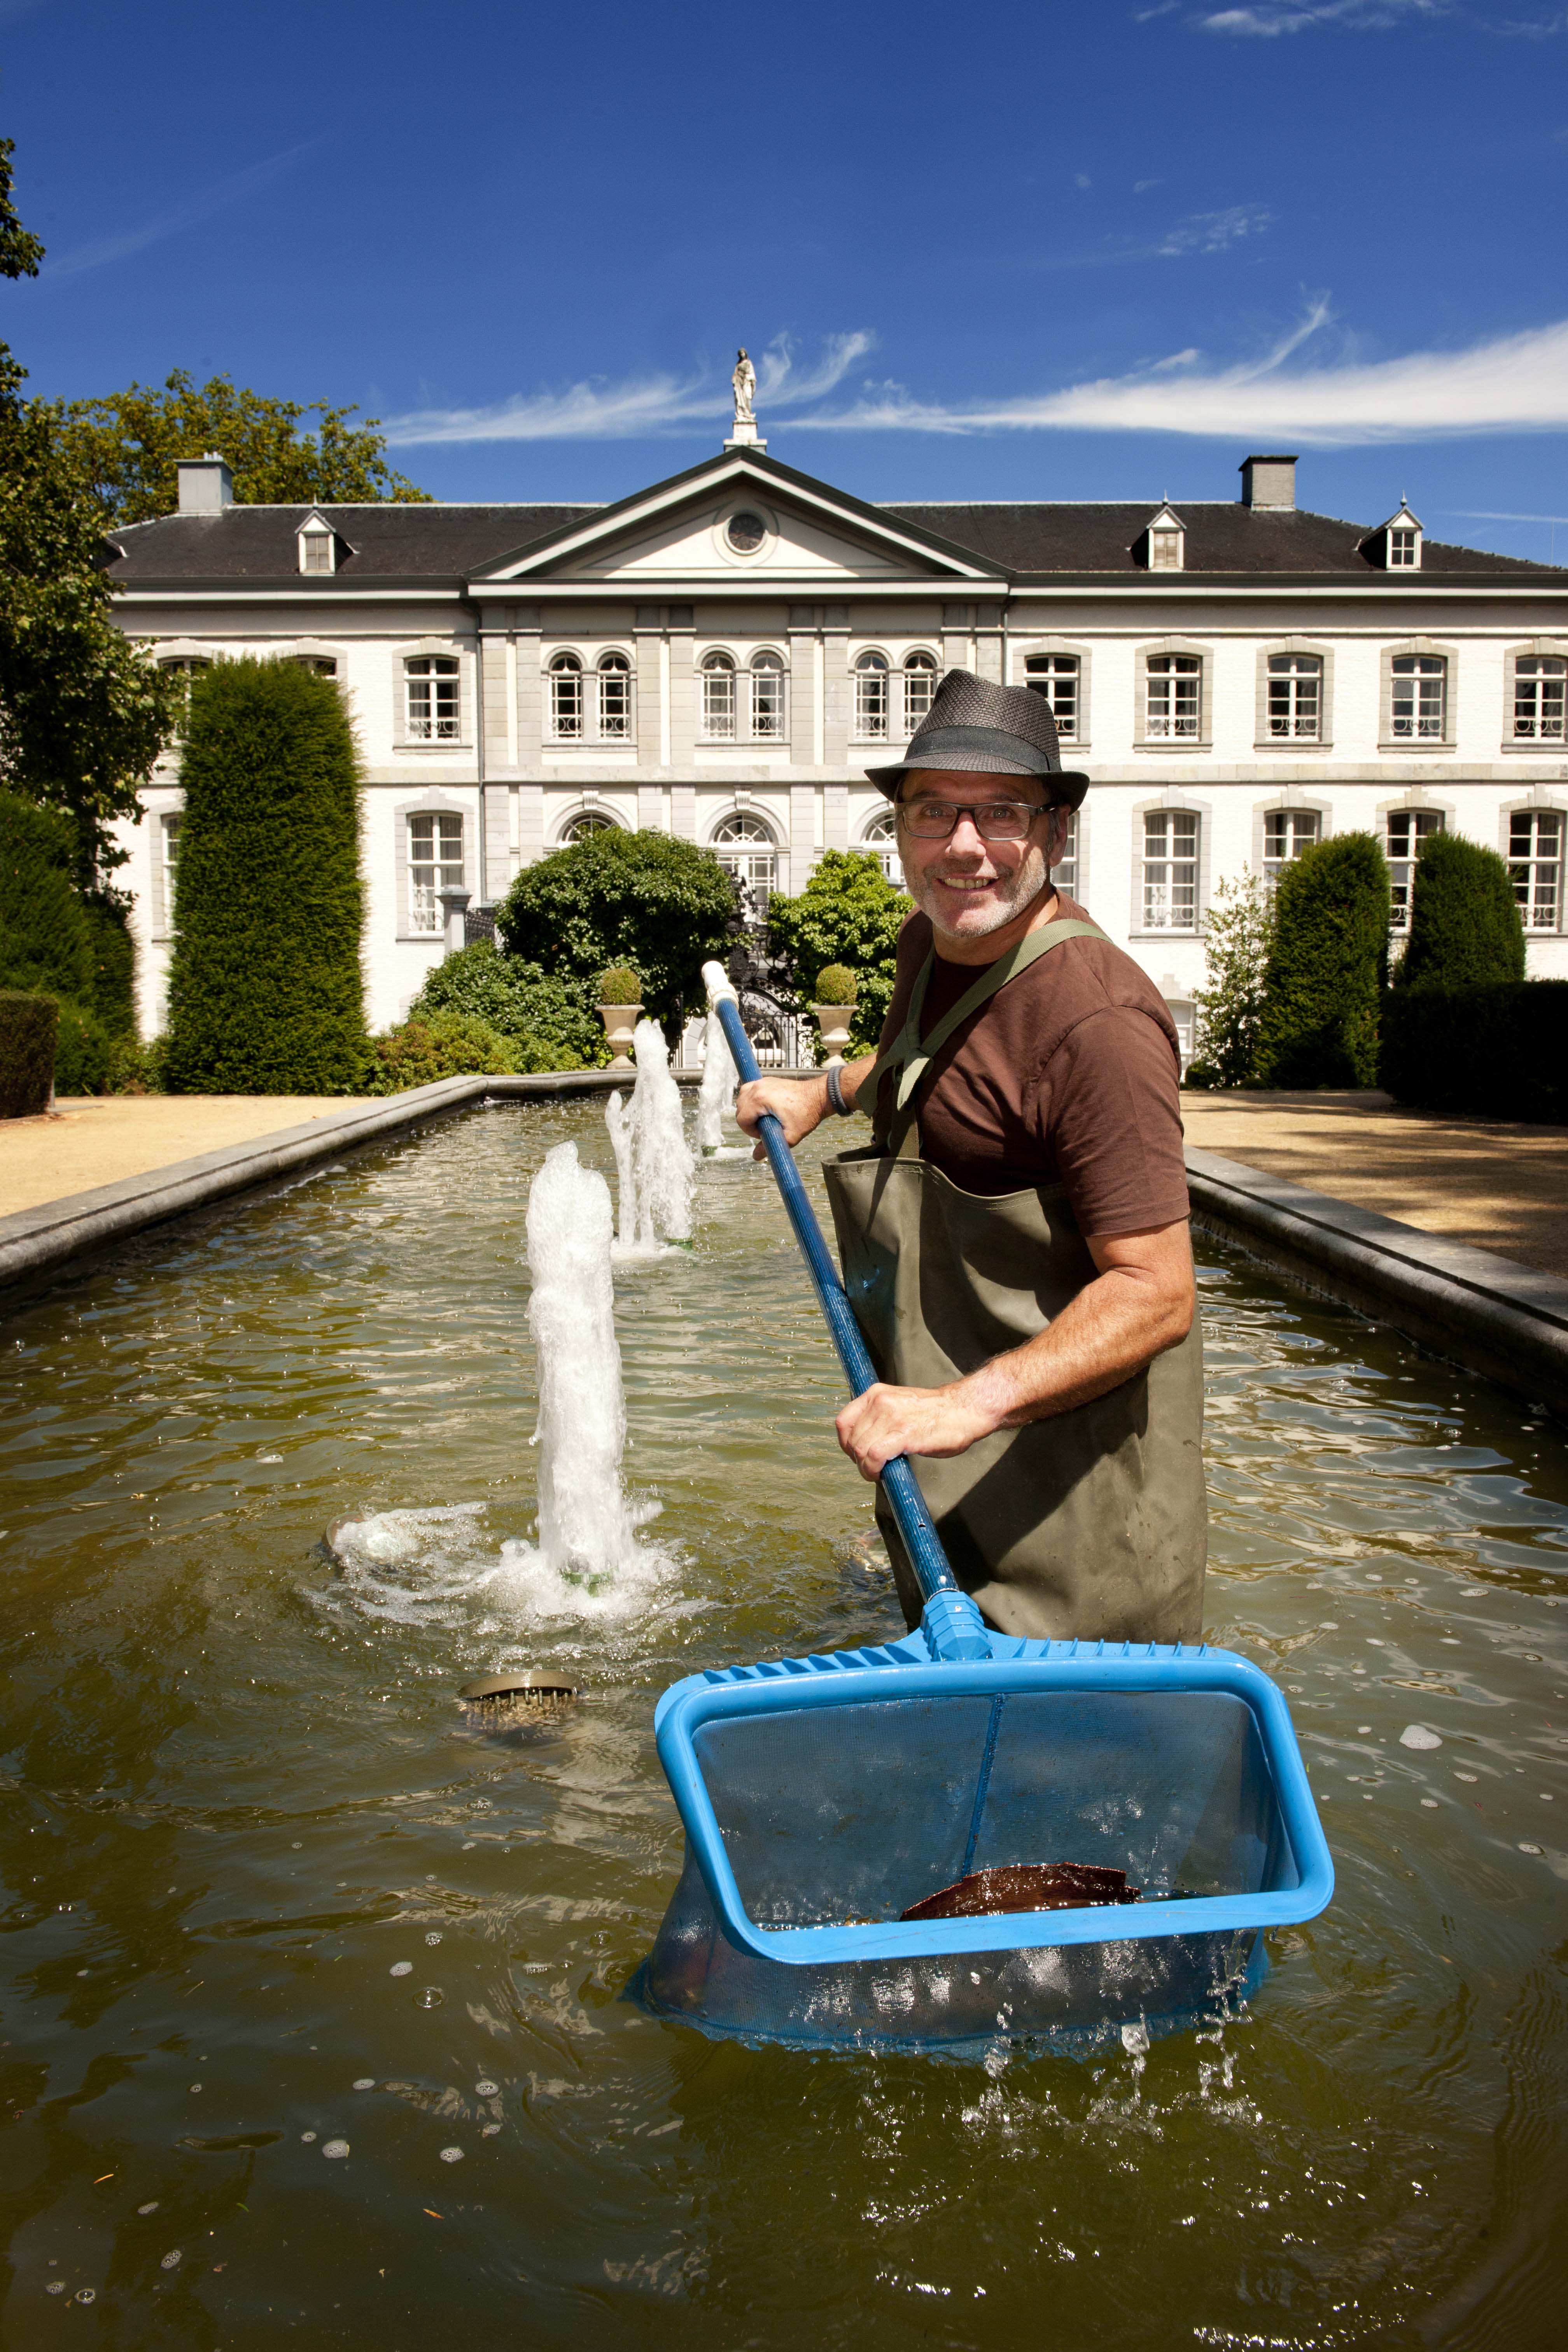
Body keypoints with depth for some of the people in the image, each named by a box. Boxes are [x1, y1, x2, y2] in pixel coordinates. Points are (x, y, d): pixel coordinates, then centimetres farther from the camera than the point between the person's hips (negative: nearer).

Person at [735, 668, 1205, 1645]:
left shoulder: (1098, 1018, -27)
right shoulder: (931, 941, 4)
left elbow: (1155, 1293, -30)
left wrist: (971, 1402, -38)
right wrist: (826, 1090, 25)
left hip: (1067, 1452, -9)